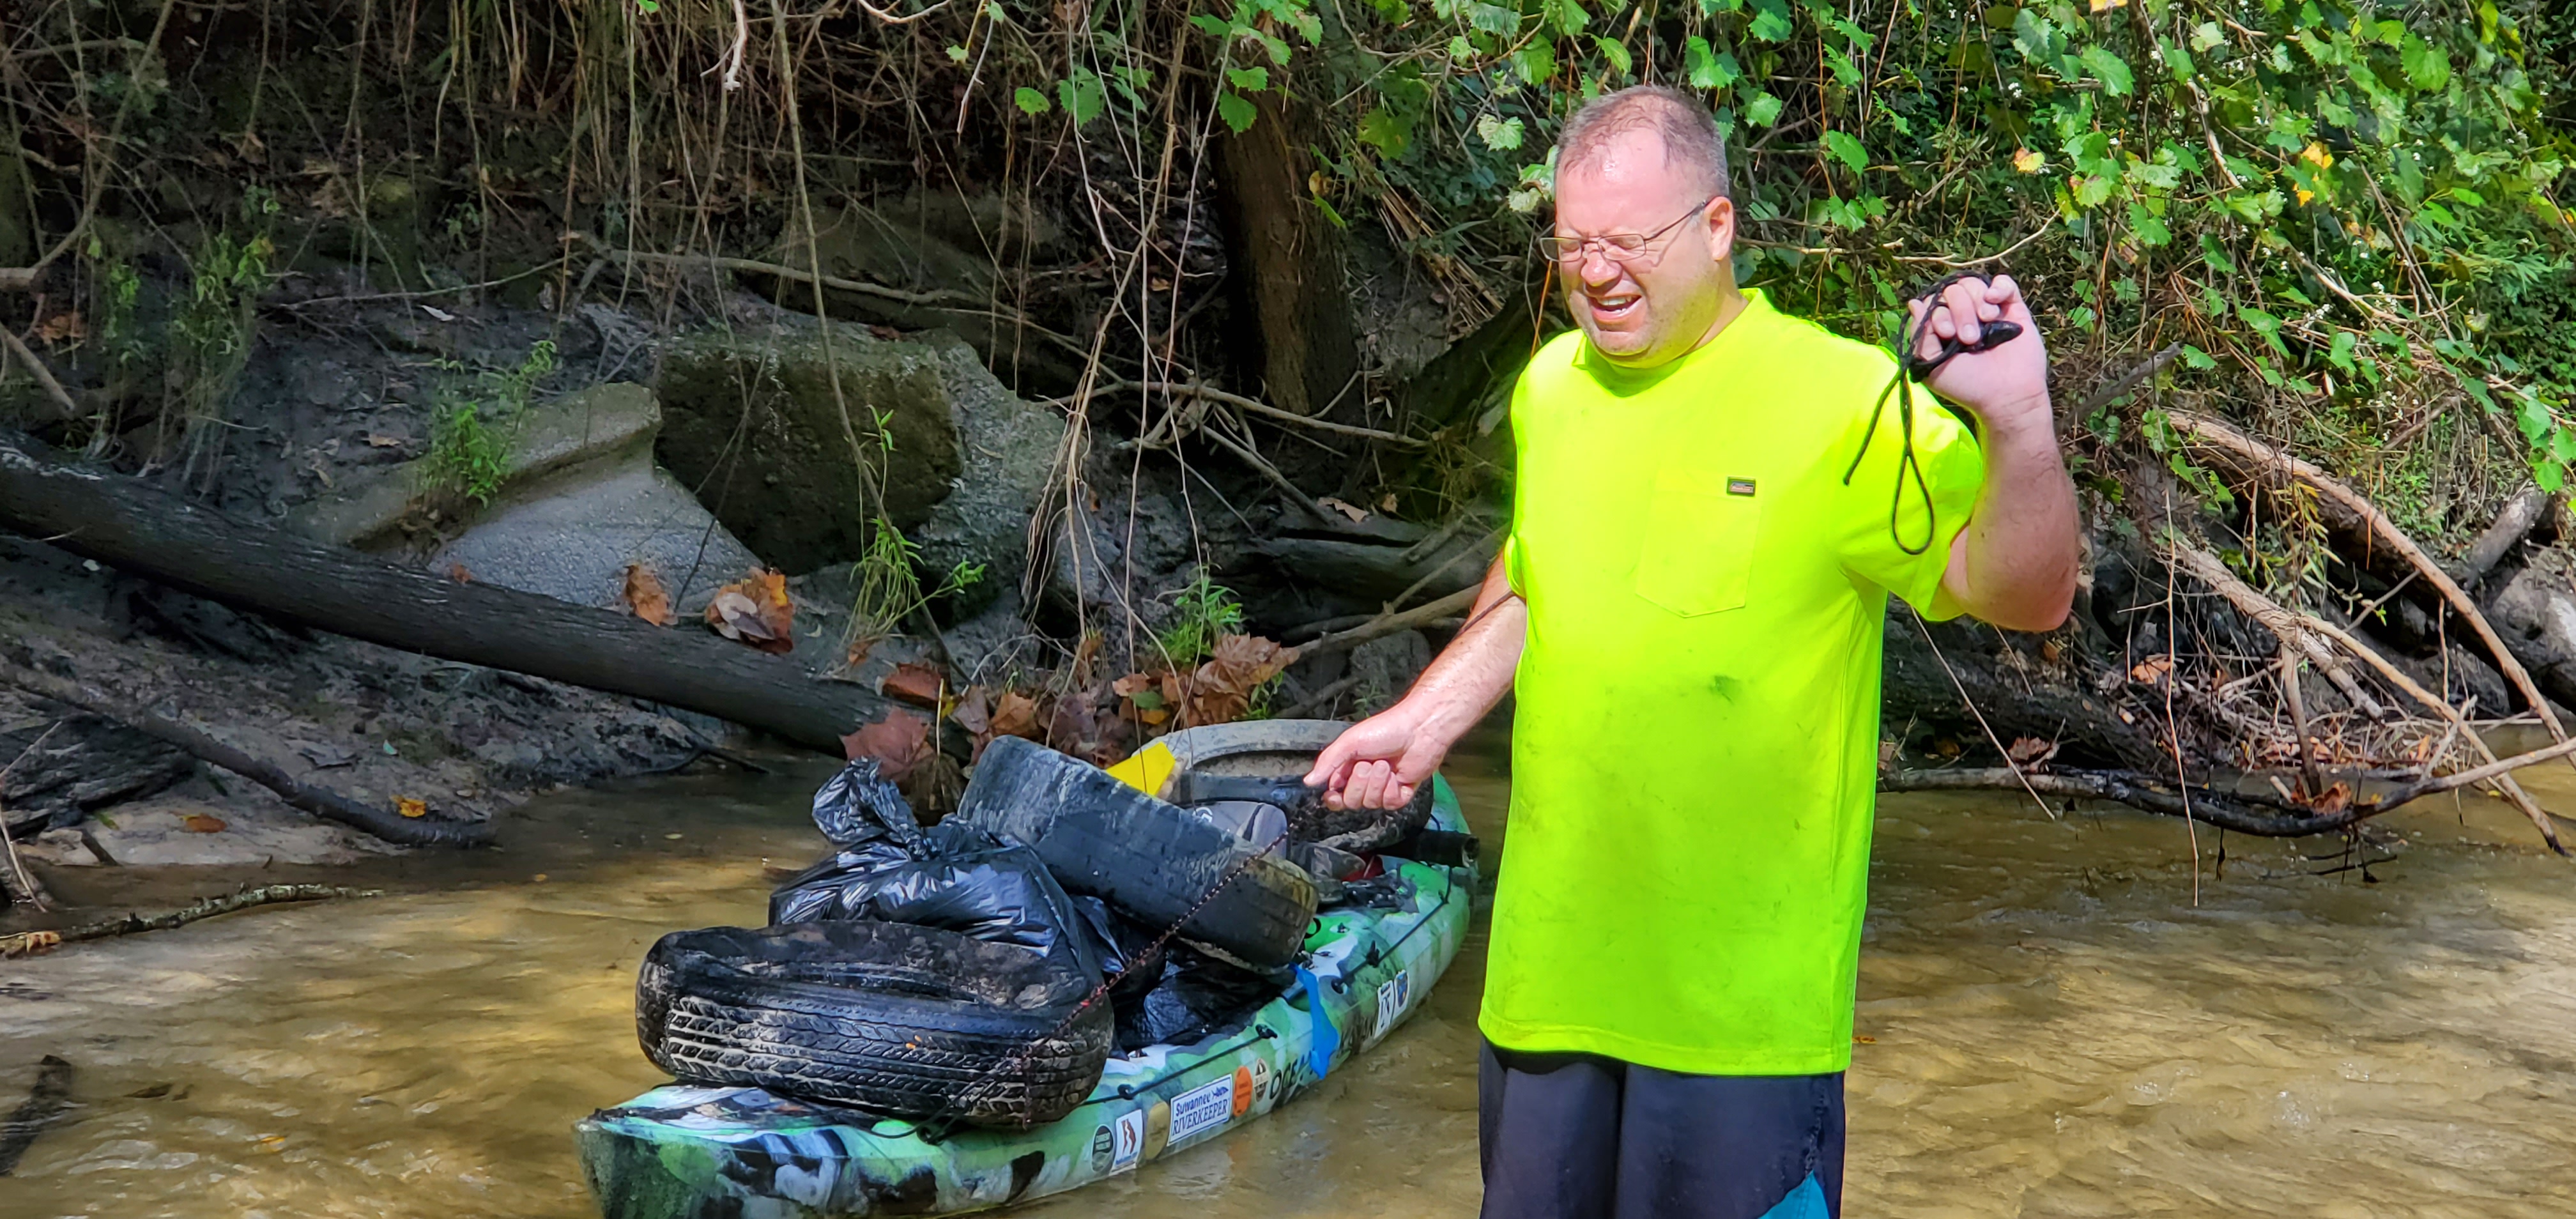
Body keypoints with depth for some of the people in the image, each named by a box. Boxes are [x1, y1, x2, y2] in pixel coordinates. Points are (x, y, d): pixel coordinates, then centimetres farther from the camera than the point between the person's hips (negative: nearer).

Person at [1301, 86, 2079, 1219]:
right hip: (1552, 957, 6)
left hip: (1740, 992, -6)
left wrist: (2016, 423, -37)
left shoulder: (1842, 403, -14)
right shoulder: (1550, 385, 6)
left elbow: (2024, 595, -21)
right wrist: (1425, 718, 14)